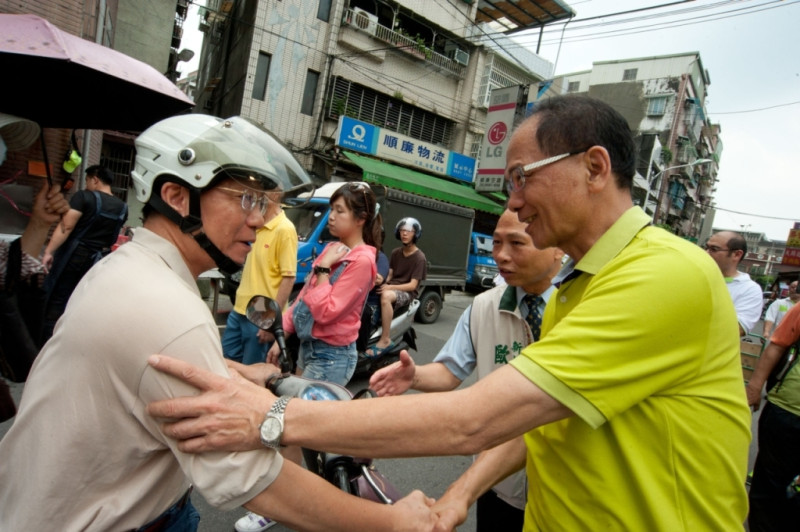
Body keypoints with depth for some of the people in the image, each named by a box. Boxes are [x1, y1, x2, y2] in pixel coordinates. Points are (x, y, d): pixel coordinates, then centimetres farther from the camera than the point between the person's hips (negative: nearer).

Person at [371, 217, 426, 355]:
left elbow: (412, 285, -13)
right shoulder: (395, 252, 13)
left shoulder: (419, 257, -7)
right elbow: (390, 274, 12)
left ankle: (385, 340, -32)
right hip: (392, 288, 6)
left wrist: (390, 287, -25)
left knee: (386, 296, -39)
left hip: (408, 292, -6)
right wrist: (383, 282, -12)